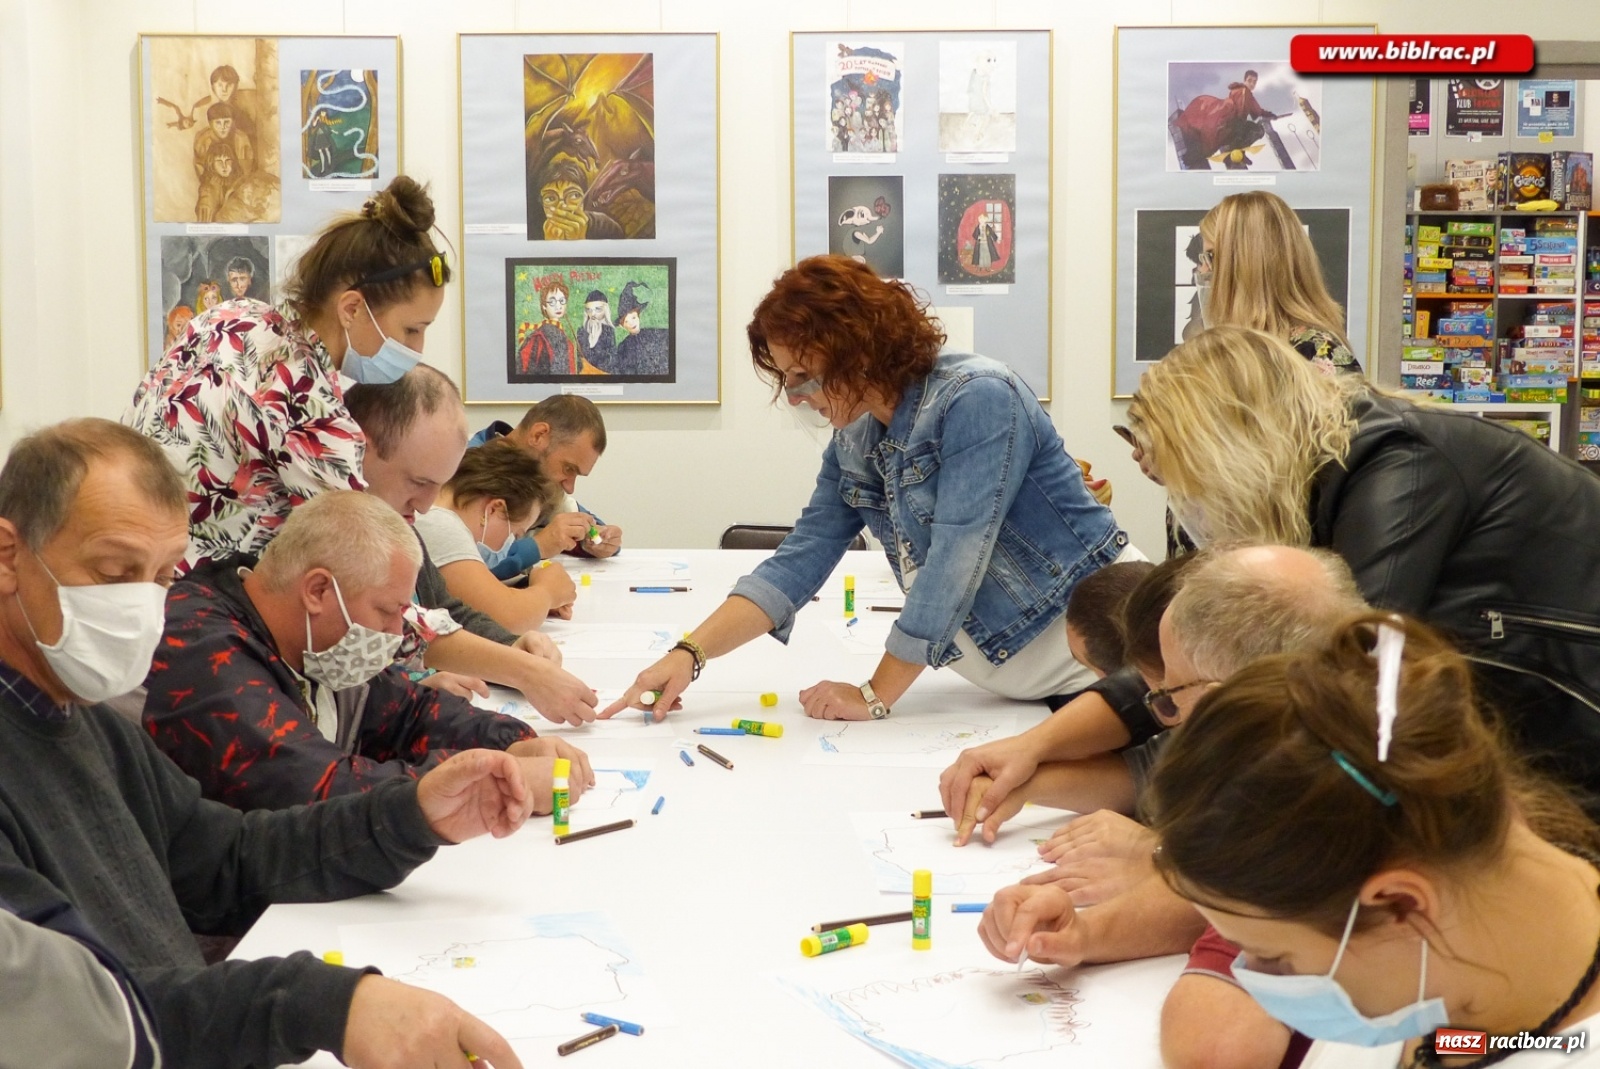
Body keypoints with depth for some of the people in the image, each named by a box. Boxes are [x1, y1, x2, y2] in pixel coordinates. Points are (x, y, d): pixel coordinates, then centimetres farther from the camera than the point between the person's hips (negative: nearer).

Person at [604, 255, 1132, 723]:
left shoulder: (977, 399, -21)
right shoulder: (854, 442, 3)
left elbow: (954, 565, -24)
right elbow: (799, 560, 1)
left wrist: (875, 696, -19)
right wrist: (688, 654, -10)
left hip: (1095, 657, -7)